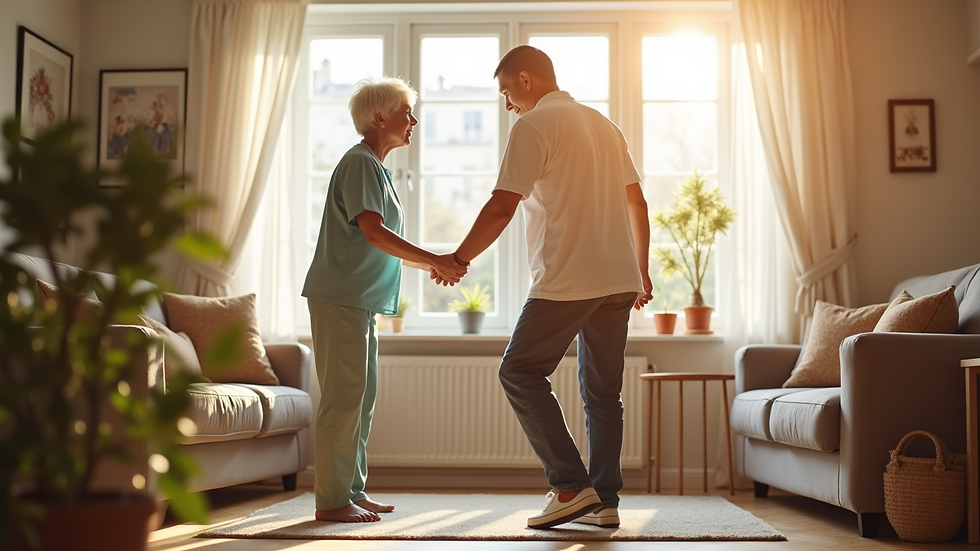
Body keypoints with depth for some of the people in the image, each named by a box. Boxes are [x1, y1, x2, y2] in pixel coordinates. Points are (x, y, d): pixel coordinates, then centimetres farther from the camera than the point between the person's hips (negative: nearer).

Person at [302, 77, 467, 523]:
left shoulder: (376, 167, 21)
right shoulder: (359, 162, -11)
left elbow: (382, 246, 22)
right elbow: (374, 232, -23)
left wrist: (431, 265, 10)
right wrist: (435, 260, -24)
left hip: (360, 300, 10)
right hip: (340, 297, -10)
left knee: (361, 397, 11)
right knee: (343, 397, -9)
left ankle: (352, 491, 18)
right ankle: (331, 499, -4)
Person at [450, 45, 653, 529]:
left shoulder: (534, 125, -5)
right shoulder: (603, 124, 18)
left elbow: (502, 208, -12)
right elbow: (637, 203, 19)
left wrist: (458, 259, -3)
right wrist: (641, 272, 25)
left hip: (567, 281, -8)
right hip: (619, 280, 8)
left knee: (520, 374, 2)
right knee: (602, 389, 11)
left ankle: (571, 486, -3)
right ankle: (604, 502, 12)